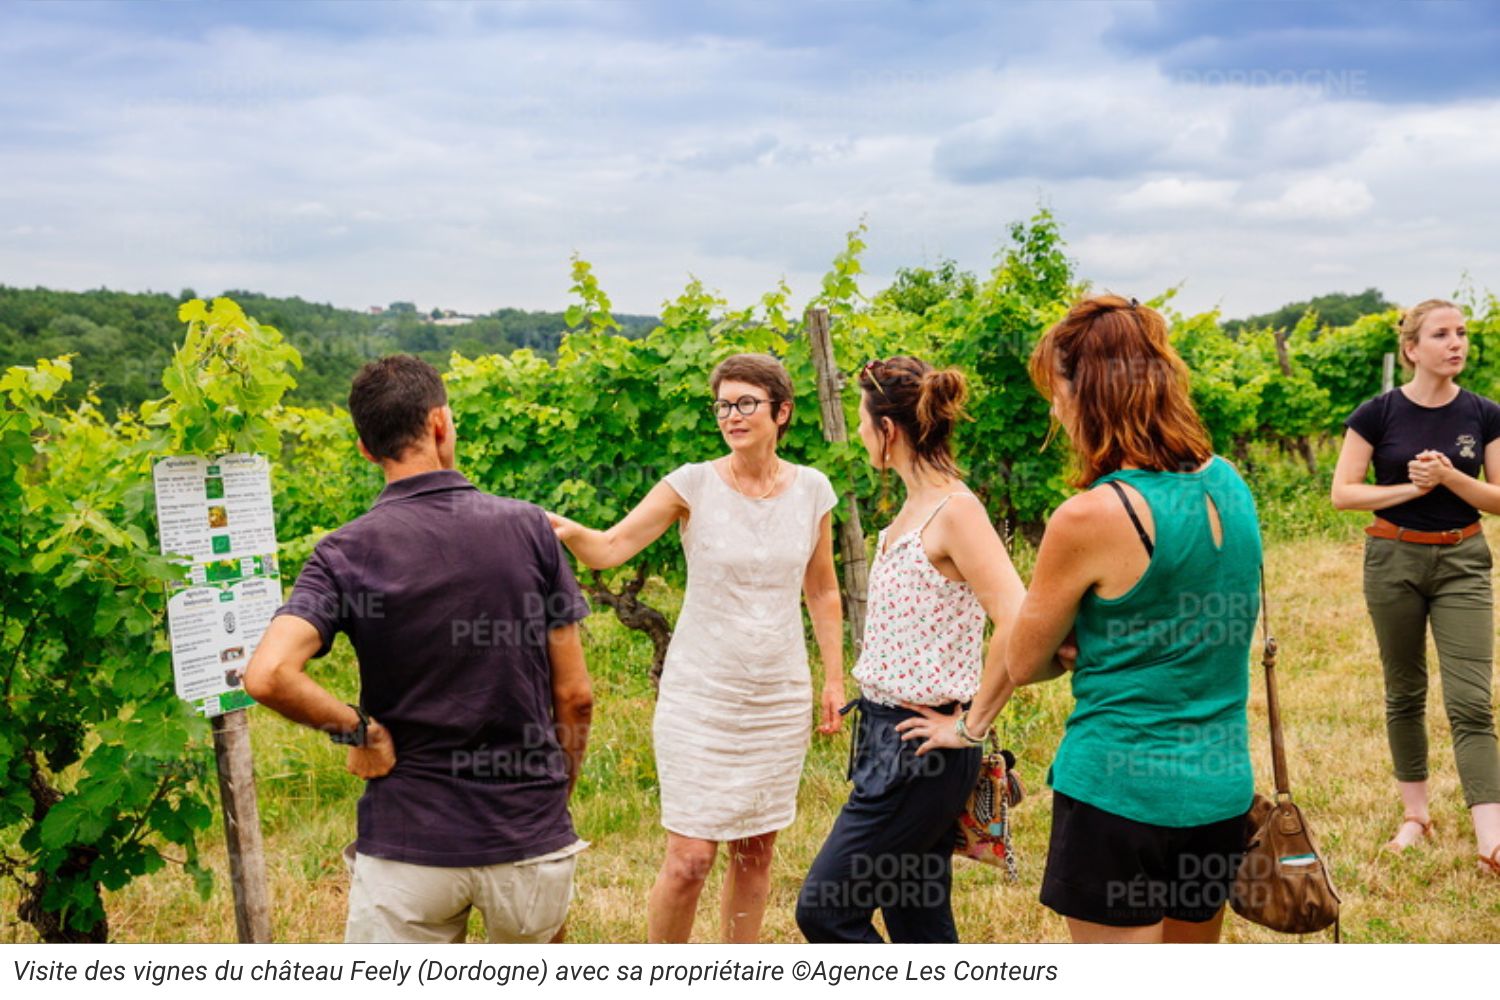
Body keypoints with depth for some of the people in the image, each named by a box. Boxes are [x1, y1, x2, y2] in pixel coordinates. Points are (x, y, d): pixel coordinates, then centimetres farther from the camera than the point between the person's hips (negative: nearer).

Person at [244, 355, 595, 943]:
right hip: (530, 836, 1)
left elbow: (267, 675, -24)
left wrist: (360, 729, -8)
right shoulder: (527, 527, -5)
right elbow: (575, 696, -2)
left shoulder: (345, 553, -7)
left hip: (406, 844, -1)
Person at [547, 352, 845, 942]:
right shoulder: (694, 484, -8)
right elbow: (609, 548, -18)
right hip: (700, 695, -3)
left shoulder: (811, 490, 1)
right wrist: (568, 531, -39)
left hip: (780, 698, 3)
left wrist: (835, 680, 10)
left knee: (755, 853, 12)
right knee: (690, 858, -5)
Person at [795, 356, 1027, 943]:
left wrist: (970, 727, -18)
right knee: (919, 924, 14)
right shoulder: (915, 509, 11)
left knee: (825, 909, -3)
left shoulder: (956, 511, -17)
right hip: (887, 736, 9)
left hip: (918, 747, -9)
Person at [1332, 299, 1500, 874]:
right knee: (1404, 692, 11)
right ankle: (1415, 815, 26)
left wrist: (1449, 476, -17)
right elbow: (1342, 493, -6)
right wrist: (1409, 488, -17)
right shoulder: (1378, 414, -5)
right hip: (1394, 559, 0)